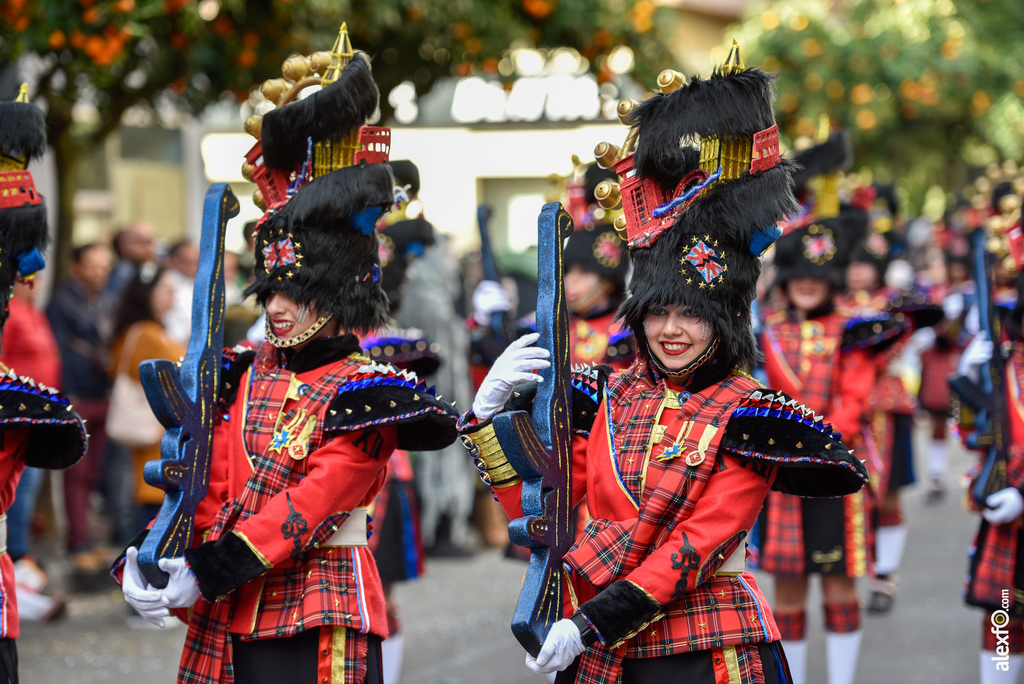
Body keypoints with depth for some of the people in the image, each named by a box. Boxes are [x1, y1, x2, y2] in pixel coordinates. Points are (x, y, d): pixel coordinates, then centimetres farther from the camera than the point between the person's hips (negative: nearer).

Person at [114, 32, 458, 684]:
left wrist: (205, 575, -23)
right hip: (231, 617, 6)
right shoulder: (249, 374, 10)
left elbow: (310, 506, -17)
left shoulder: (363, 396, -9)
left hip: (320, 621, -6)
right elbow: (215, 485, 6)